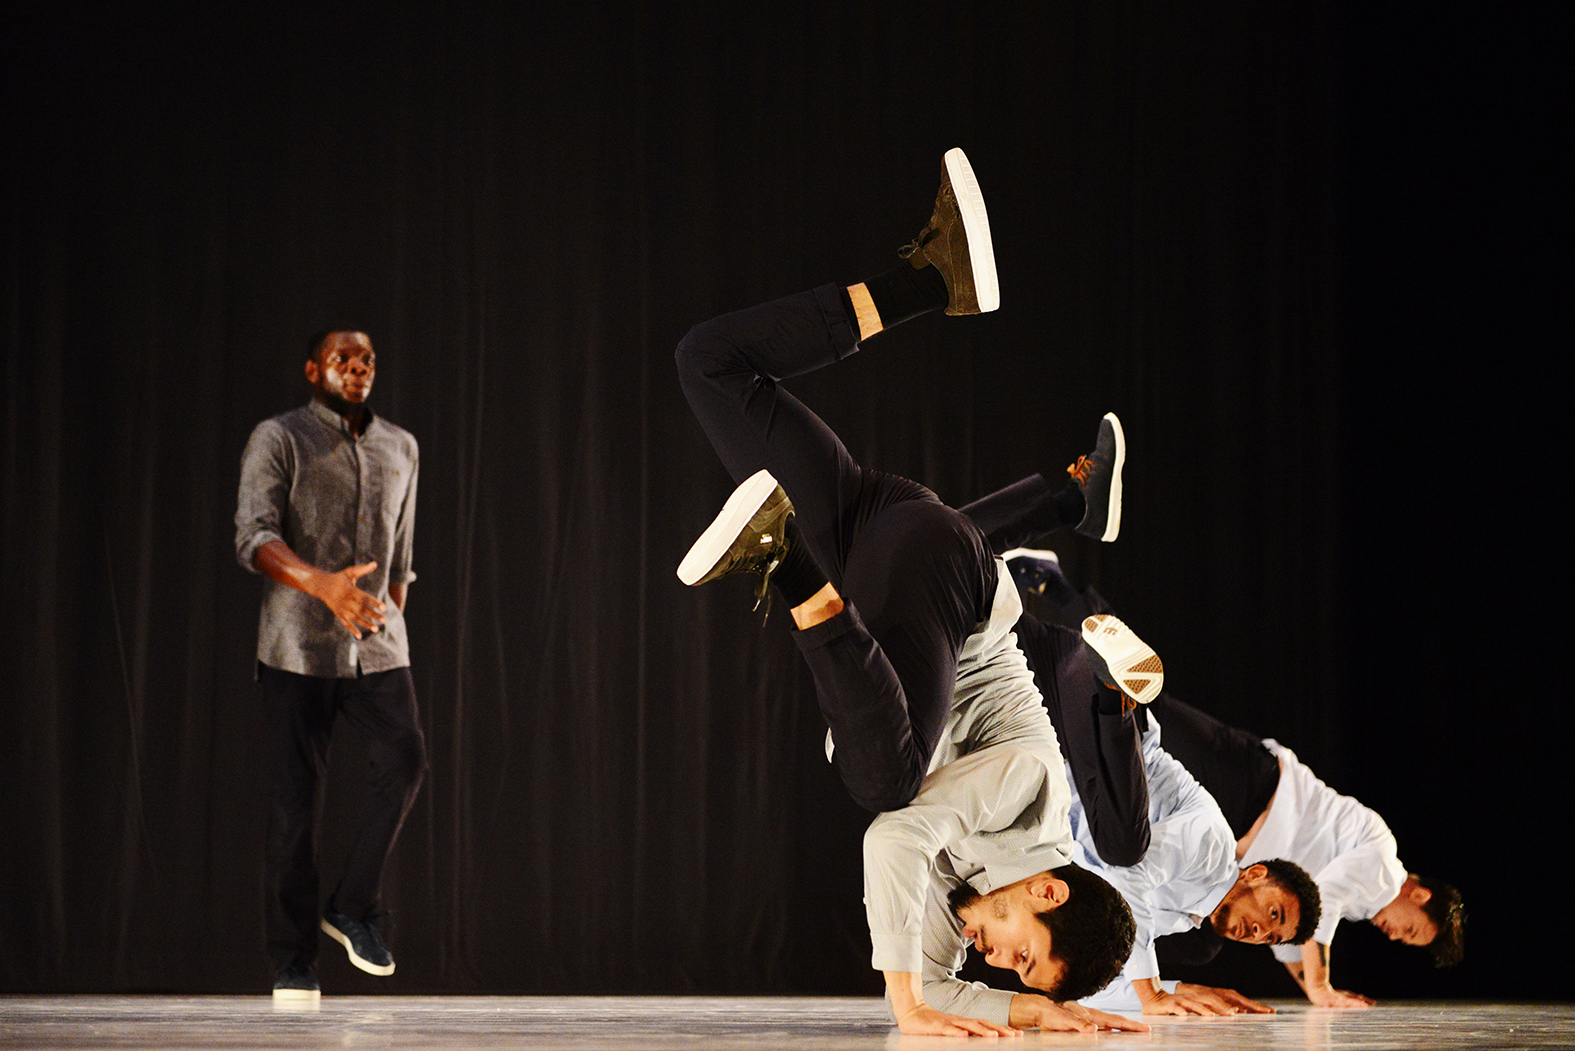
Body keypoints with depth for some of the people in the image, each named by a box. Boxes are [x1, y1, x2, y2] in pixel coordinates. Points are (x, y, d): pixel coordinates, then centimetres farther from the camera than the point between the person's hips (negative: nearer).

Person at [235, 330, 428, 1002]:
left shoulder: (400, 448, 16)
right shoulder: (278, 440, -1)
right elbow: (254, 537, -14)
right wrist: (322, 585, -30)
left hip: (378, 645, 4)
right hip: (298, 644, -4)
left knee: (405, 760, -18)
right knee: (296, 797, -4)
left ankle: (354, 906, -1)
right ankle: (293, 962, 2)